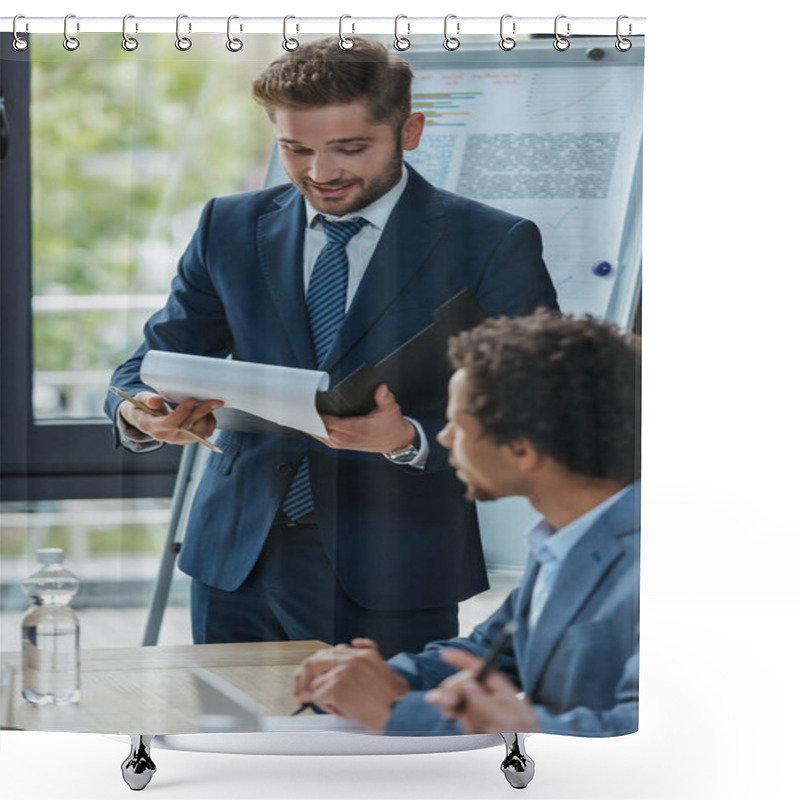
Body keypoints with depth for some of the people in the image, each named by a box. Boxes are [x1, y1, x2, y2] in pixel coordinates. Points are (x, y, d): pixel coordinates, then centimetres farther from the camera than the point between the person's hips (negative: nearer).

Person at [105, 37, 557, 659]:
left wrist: (408, 440, -27)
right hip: (237, 562, 4)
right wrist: (144, 417, -14)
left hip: (391, 581, -3)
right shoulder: (230, 229, 8)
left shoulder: (494, 246, -4)